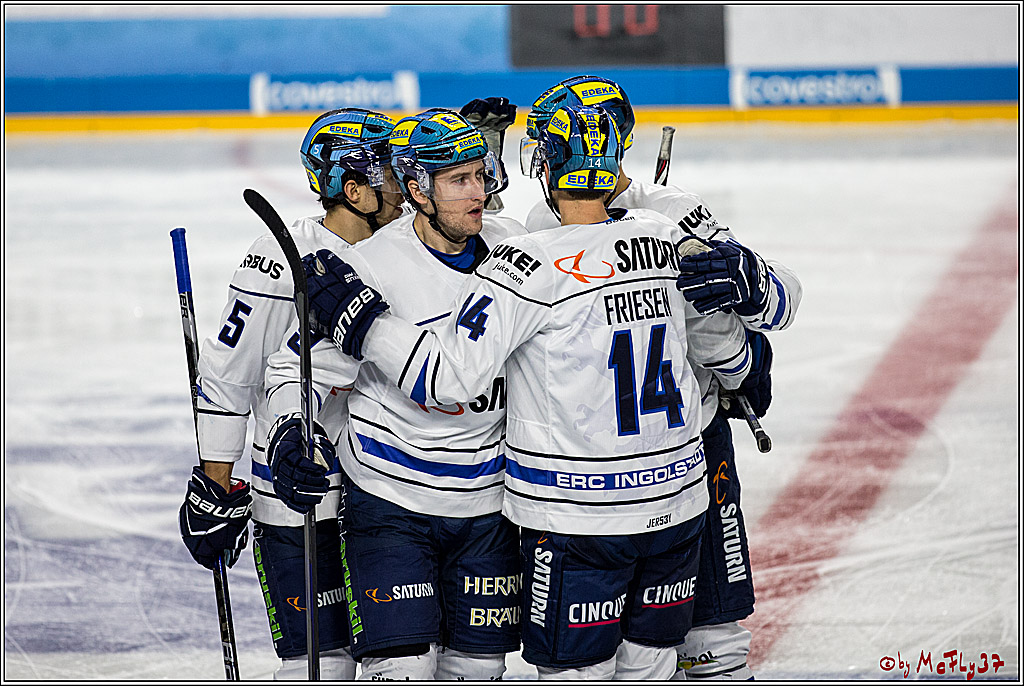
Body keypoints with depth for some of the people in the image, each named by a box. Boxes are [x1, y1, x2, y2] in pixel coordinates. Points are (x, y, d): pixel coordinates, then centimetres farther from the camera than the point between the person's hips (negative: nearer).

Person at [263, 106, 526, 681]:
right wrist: (291, 432, -26)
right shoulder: (371, 266, -16)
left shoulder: (512, 244, -1)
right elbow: (304, 367, -10)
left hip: (488, 503, 5)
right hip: (391, 499, -5)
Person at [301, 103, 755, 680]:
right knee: (648, 667, 16)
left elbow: (448, 378, -18)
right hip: (677, 500, 5)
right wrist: (736, 377, 39)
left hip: (579, 518, -5)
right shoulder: (669, 241, 1)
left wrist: (359, 315, -10)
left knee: (577, 672, 4)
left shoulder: (527, 265, -17)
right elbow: (723, 340, 16)